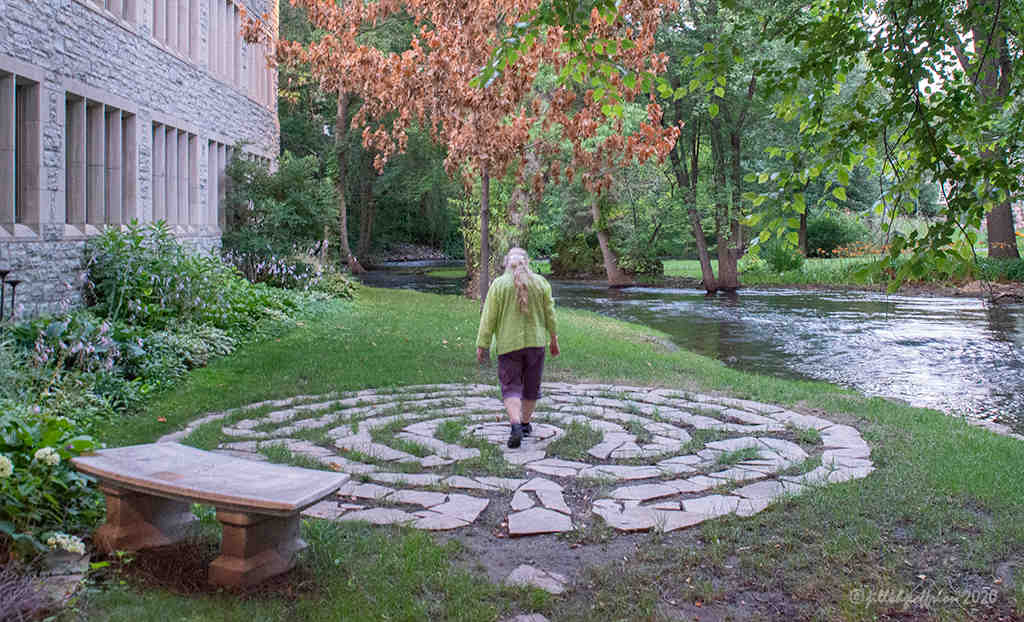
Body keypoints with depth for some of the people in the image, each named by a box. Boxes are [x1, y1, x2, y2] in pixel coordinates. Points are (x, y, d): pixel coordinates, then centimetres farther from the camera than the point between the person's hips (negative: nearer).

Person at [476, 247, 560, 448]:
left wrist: (482, 345, -1)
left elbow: (489, 318, -6)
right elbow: (549, 314, 5)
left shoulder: (499, 284, -5)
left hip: (508, 343, -2)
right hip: (535, 341, 2)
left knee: (511, 387, 1)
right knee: (531, 385, 17)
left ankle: (516, 426, -17)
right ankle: (526, 423, 29)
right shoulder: (541, 282, 1)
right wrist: (553, 339, 16)